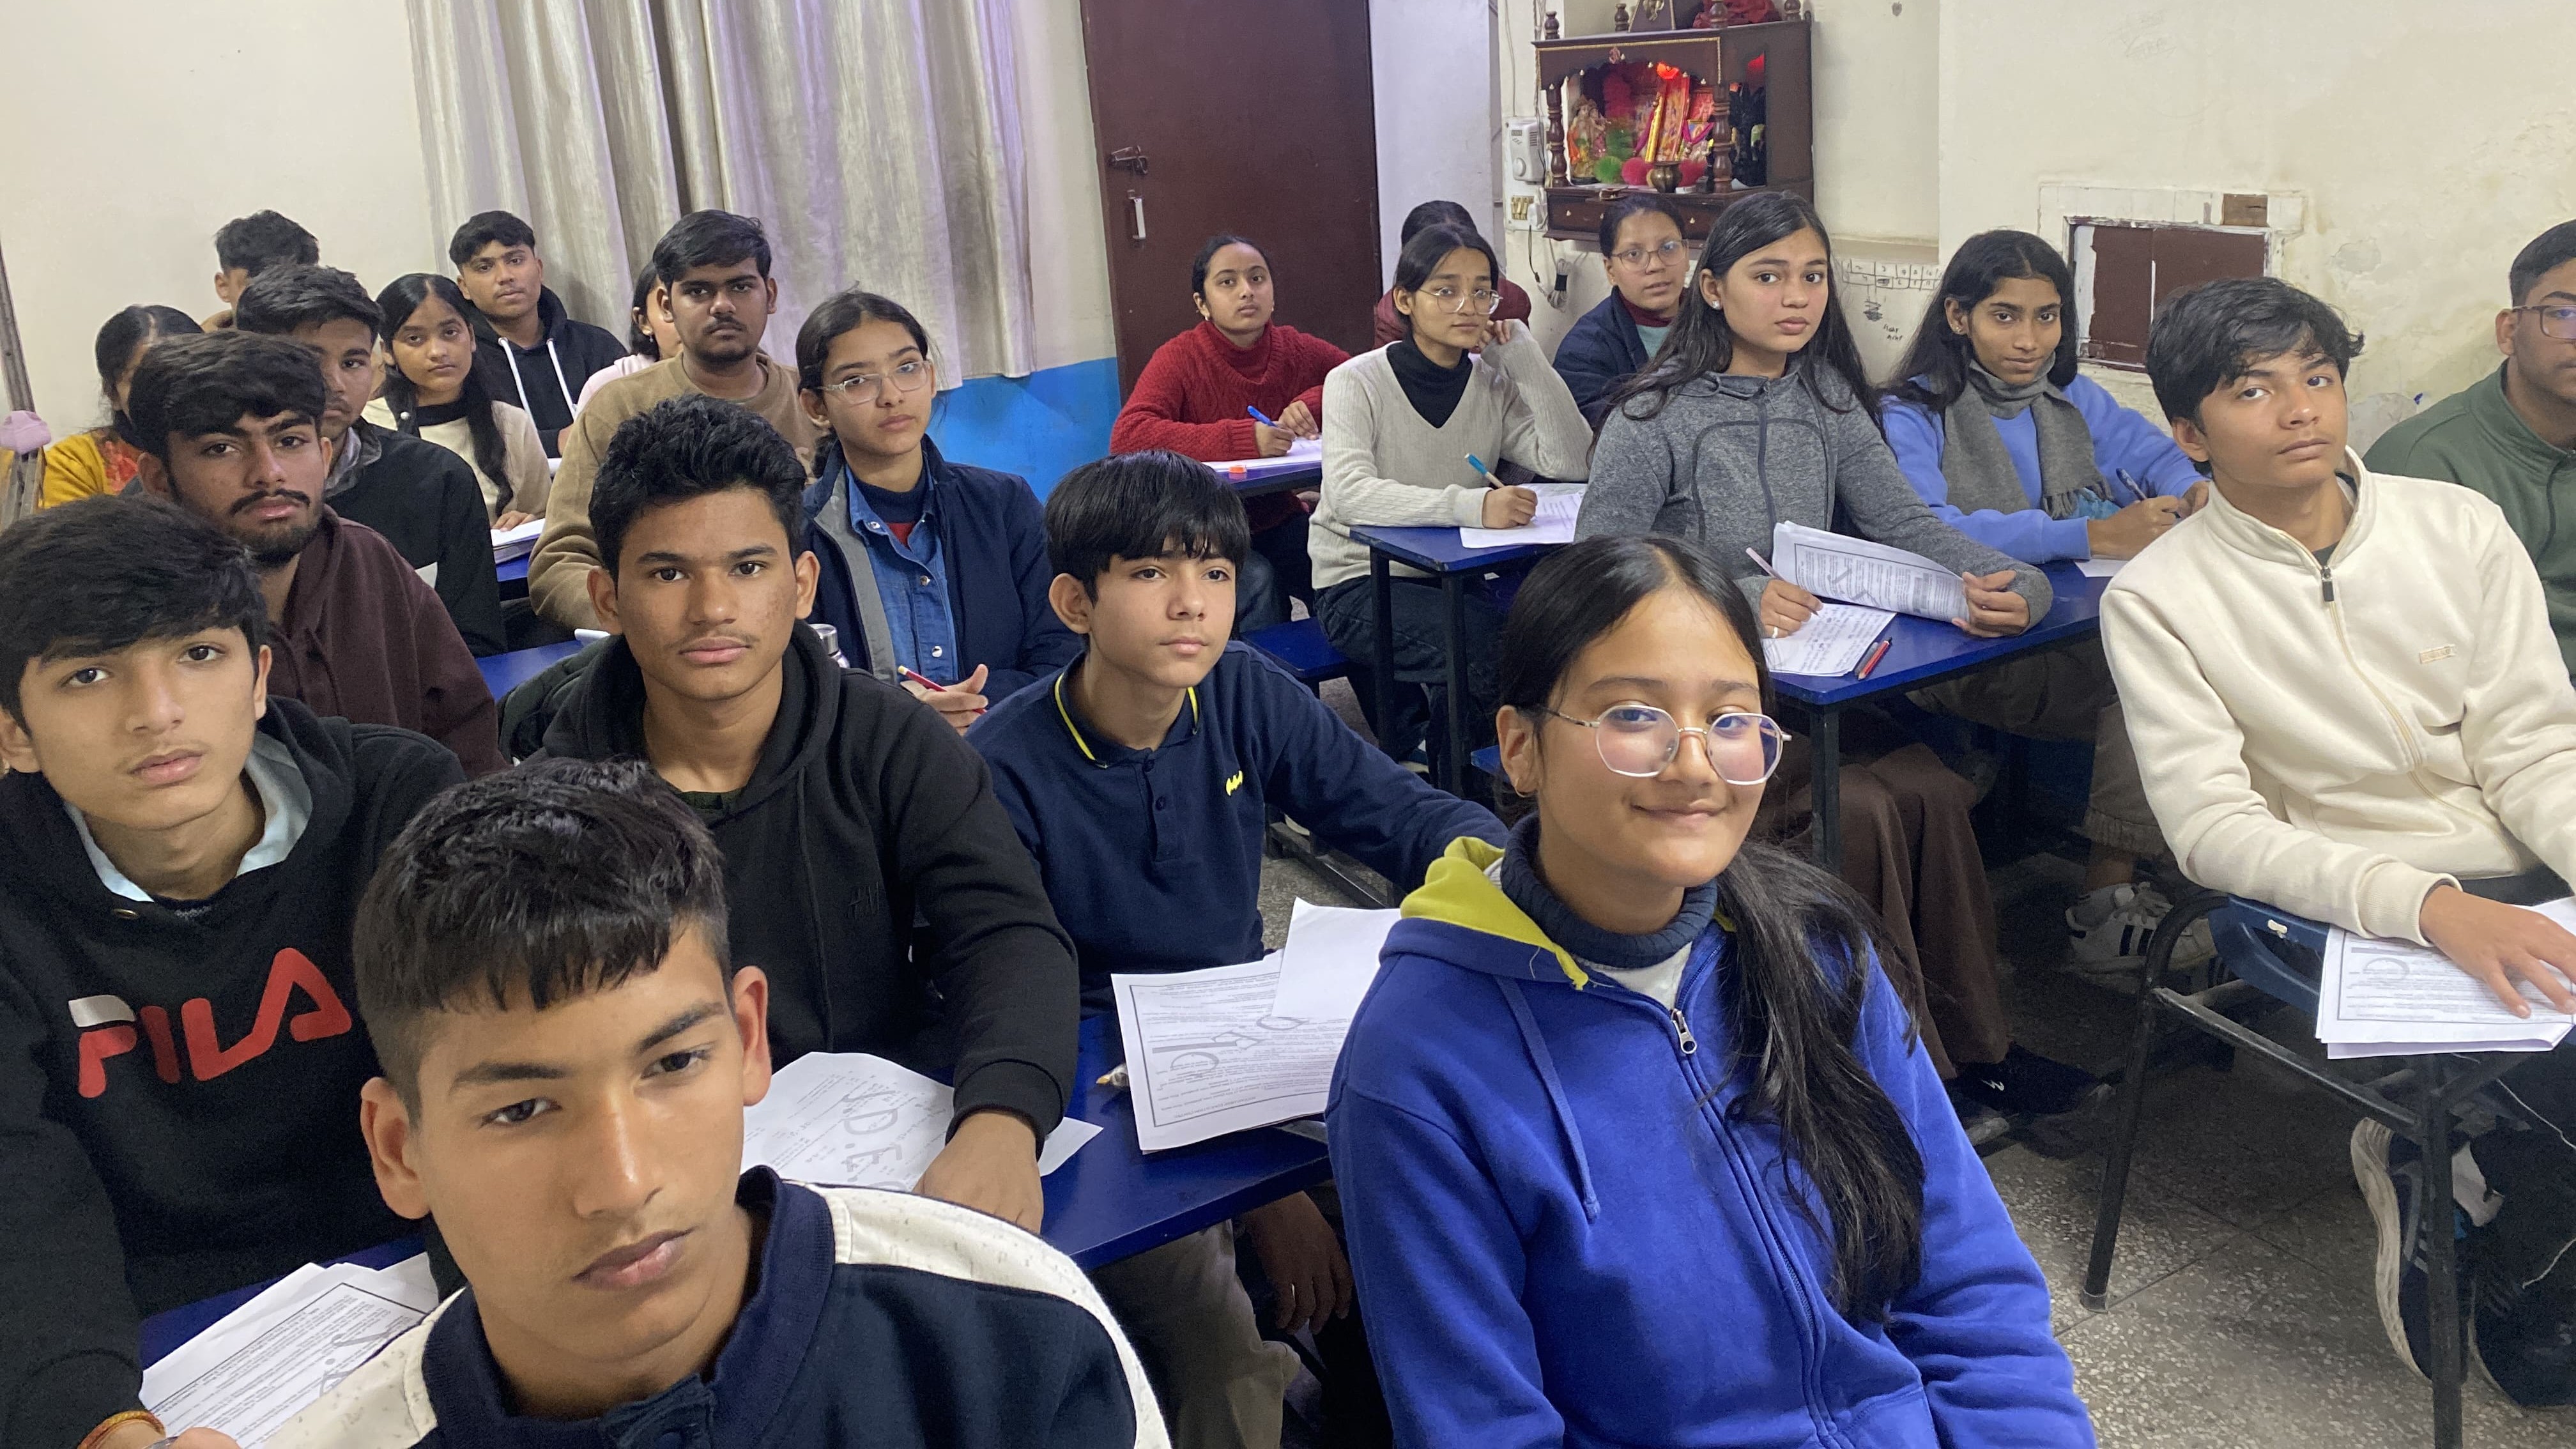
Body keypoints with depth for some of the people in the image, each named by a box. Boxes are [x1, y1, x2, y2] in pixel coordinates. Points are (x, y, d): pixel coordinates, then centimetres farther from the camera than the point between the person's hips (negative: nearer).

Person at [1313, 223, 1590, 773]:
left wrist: (1529, 364, -12)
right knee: (1488, 643, -29)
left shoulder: (1494, 384, 5)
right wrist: (1468, 506, -40)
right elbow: (1350, 493, -28)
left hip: (1454, 577, 5)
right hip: (1359, 583, -5)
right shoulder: (1358, 382, -10)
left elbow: (1570, 463, -7)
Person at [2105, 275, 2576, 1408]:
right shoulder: (2157, 600, -5)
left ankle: (2447, 1192, 8)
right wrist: (2430, 905, -27)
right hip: (2340, 918, -4)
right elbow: (2213, 826, -13)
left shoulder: (2462, 528, 5)